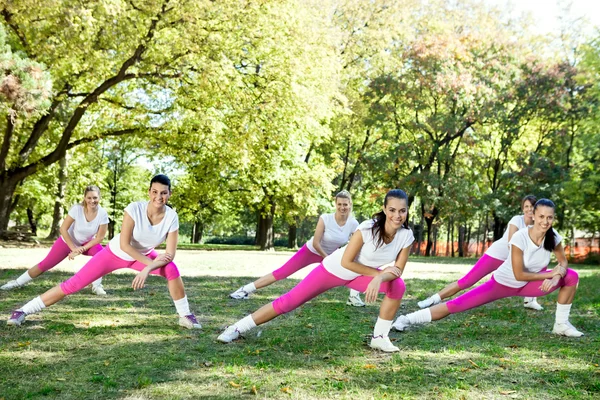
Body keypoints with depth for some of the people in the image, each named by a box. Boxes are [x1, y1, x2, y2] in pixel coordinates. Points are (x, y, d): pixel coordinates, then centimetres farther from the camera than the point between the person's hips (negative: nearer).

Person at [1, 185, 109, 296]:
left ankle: (96, 285, -15)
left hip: (87, 243, 1)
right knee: (45, 264, 1)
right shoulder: (77, 209, -30)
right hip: (67, 241, 0)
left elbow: (100, 237, -19)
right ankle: (18, 282, 23)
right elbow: (63, 229, -22)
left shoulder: (102, 213, -26)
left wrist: (82, 249, -24)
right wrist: (73, 248, -24)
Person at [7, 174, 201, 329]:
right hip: (115, 253, -2)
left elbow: (170, 254, -24)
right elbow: (124, 245, -31)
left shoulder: (171, 217, -26)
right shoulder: (134, 209, -33)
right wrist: (151, 262, -30)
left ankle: (185, 316, -8)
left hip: (143, 256, 2)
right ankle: (24, 310, 7)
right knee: (74, 284, -7)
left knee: (172, 269, -24)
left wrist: (147, 269, -36)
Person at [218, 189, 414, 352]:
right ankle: (238, 328, 8)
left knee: (398, 285, -20)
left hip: (359, 275, 4)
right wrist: (378, 273, -23)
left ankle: (379, 337, -5)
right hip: (333, 269, -4)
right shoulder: (368, 228, -33)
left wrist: (380, 278, -32)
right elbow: (346, 262, -26)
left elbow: (397, 270, -12)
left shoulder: (406, 236, -20)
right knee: (288, 302, -6)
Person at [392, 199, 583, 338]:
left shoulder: (553, 237, -16)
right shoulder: (520, 237, -30)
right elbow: (519, 275, -26)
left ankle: (561, 324, 8)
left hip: (527, 285, 5)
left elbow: (563, 262, 1)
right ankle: (408, 319, -7)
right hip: (502, 283, -5)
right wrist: (550, 274, -20)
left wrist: (556, 277, -21)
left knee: (571, 276, -8)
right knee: (456, 305, -15)